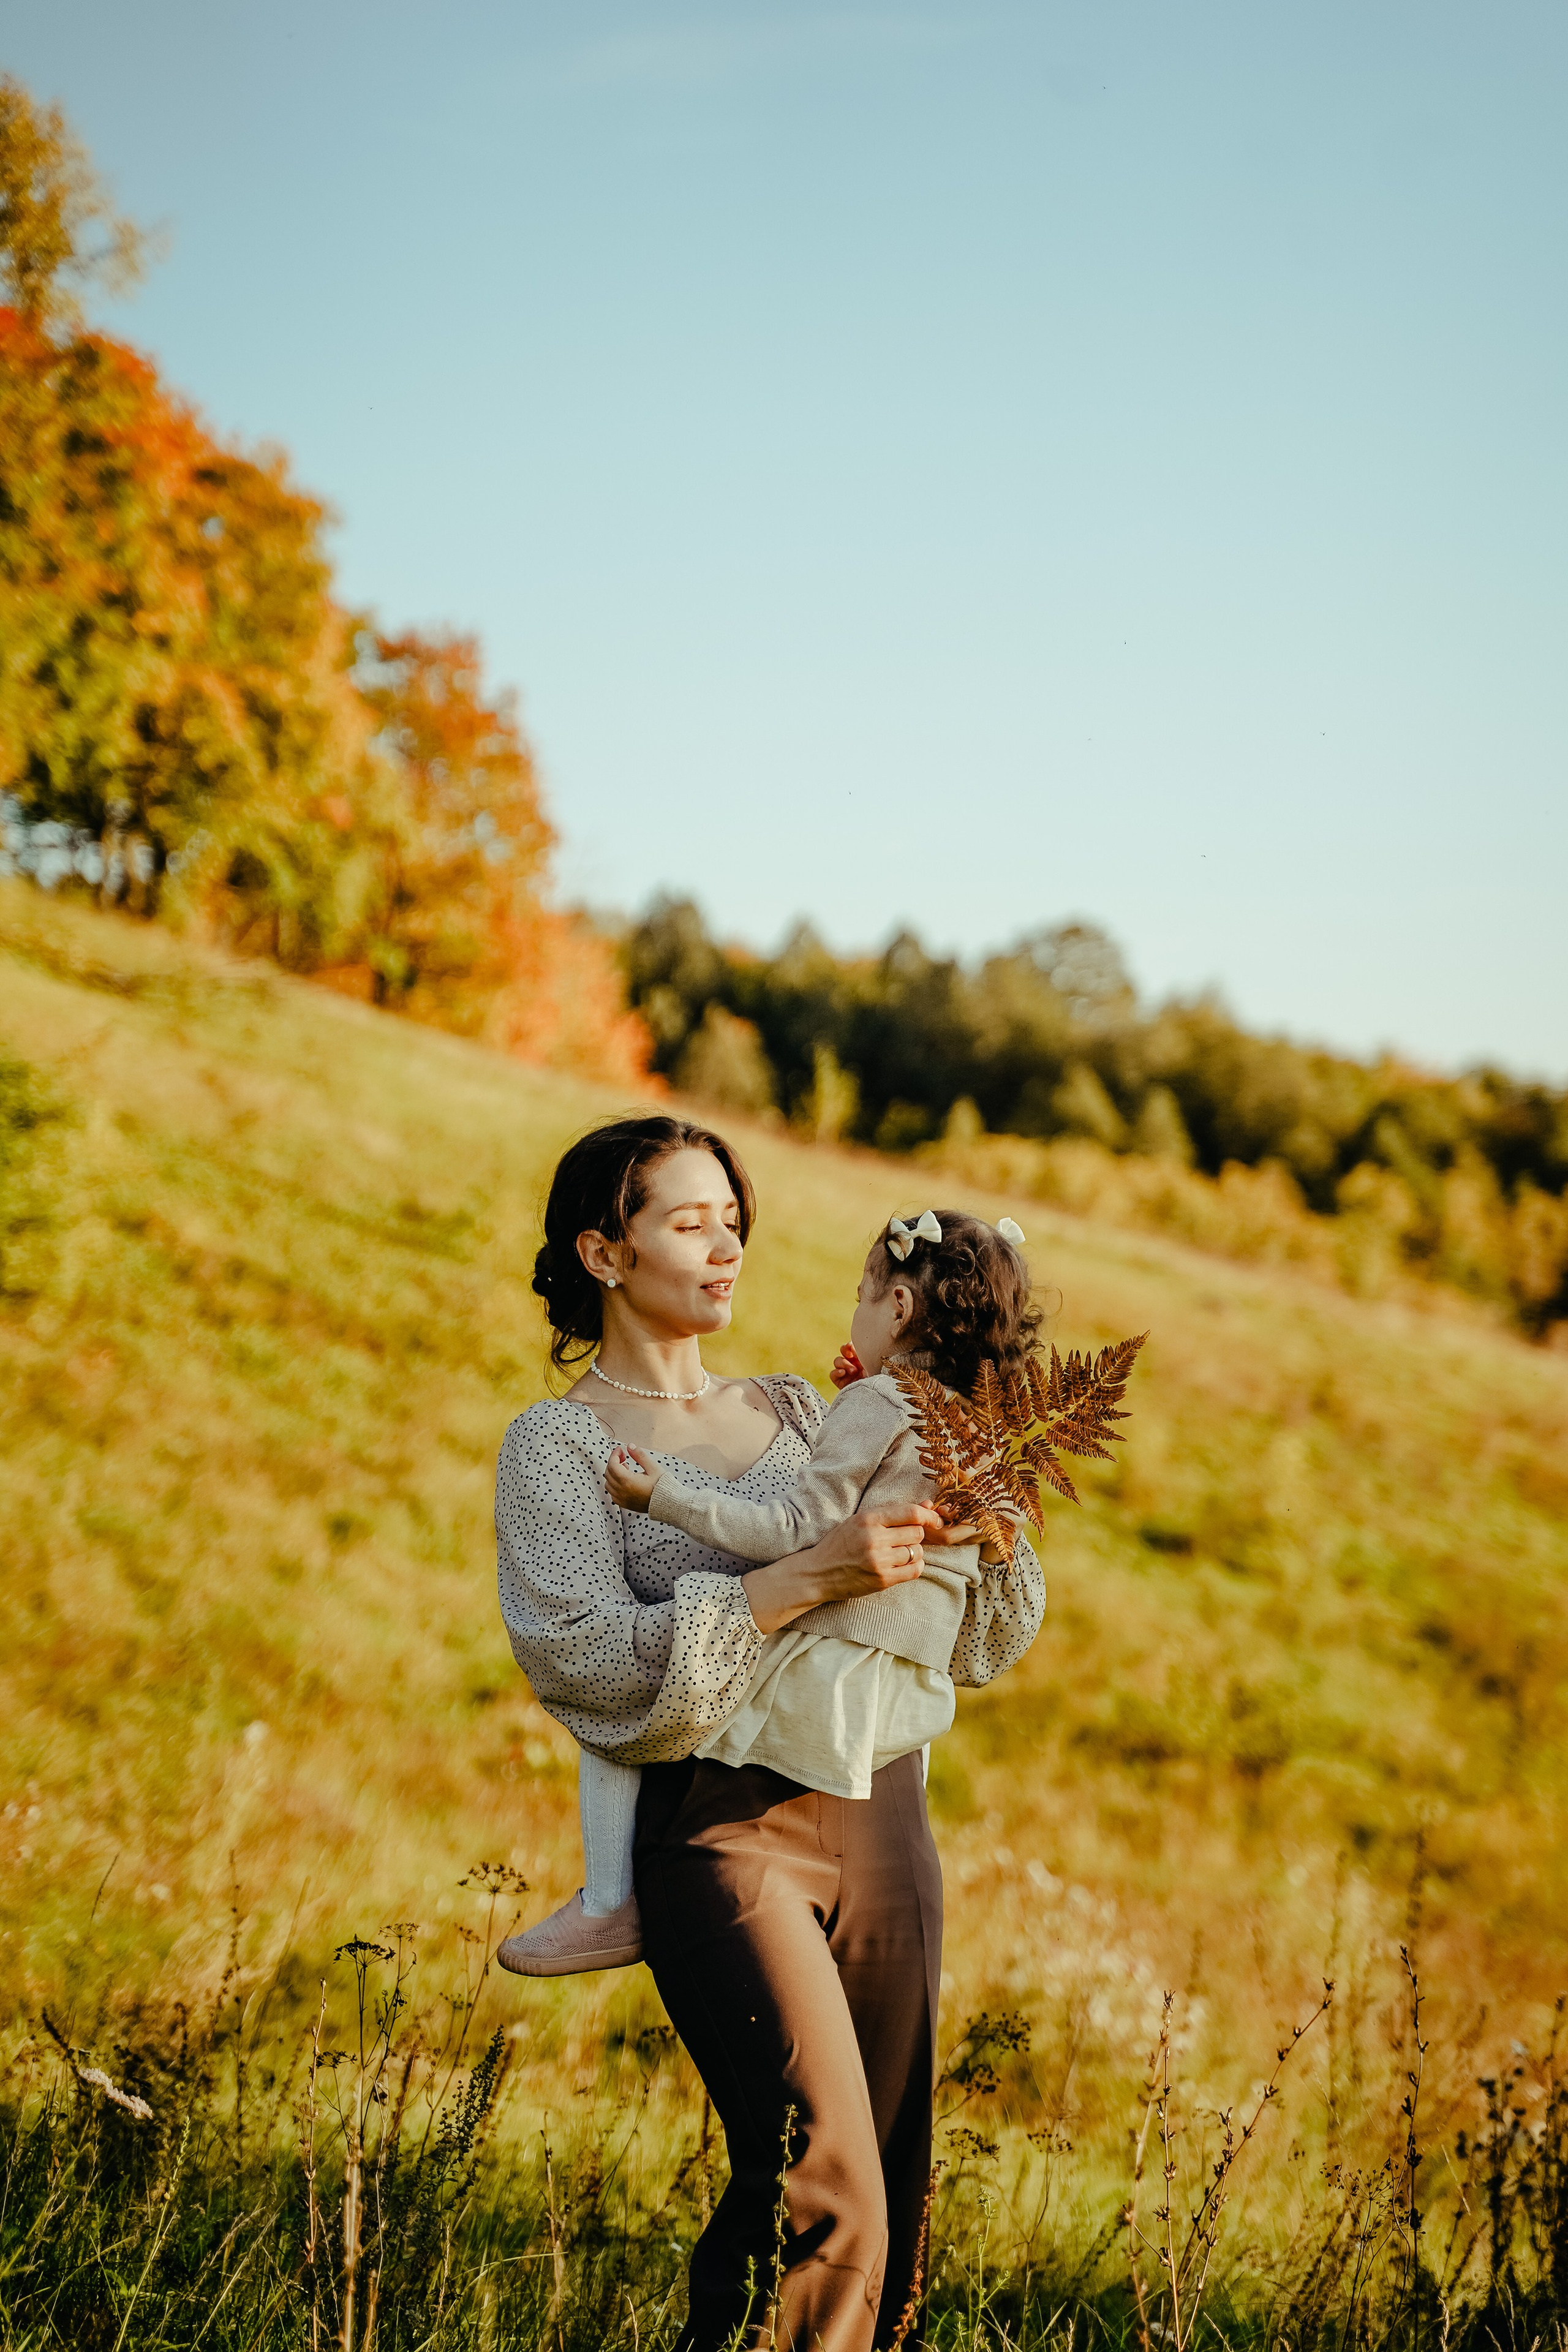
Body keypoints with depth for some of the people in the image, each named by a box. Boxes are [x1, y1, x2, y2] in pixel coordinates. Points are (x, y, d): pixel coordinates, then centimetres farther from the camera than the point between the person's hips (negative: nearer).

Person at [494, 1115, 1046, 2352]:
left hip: (881, 1818, 5)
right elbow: (589, 1653, -15)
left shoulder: (797, 1412, 17)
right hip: (725, 1829, -5)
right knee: (826, 2198, -17)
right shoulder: (557, 1443, 2)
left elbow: (976, 1642, 18)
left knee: (889, 2207, 6)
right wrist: (809, 1576, -21)